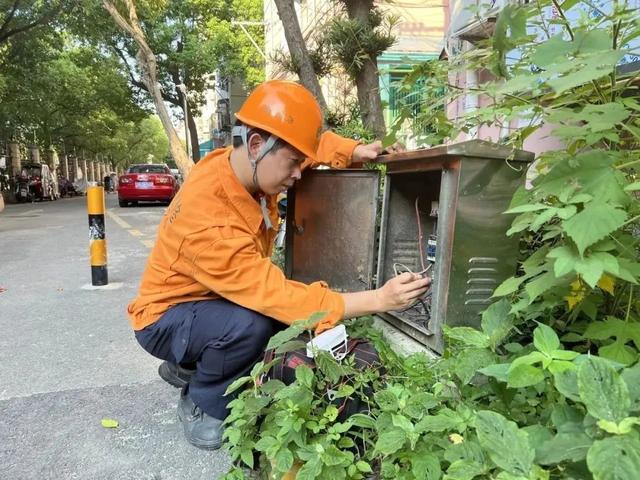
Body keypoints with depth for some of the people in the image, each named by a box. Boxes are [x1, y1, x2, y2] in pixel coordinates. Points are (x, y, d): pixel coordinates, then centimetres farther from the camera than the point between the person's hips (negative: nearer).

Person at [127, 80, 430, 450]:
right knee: (251, 324, -35)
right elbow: (278, 295, -36)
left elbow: (313, 142, 4)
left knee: (297, 316, -9)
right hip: (167, 318, -8)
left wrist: (355, 151, -15)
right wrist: (378, 300, -37)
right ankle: (202, 405, -3)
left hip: (219, 303, 8)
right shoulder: (208, 222, -38)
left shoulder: (244, 164, -15)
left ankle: (194, 367, 11)